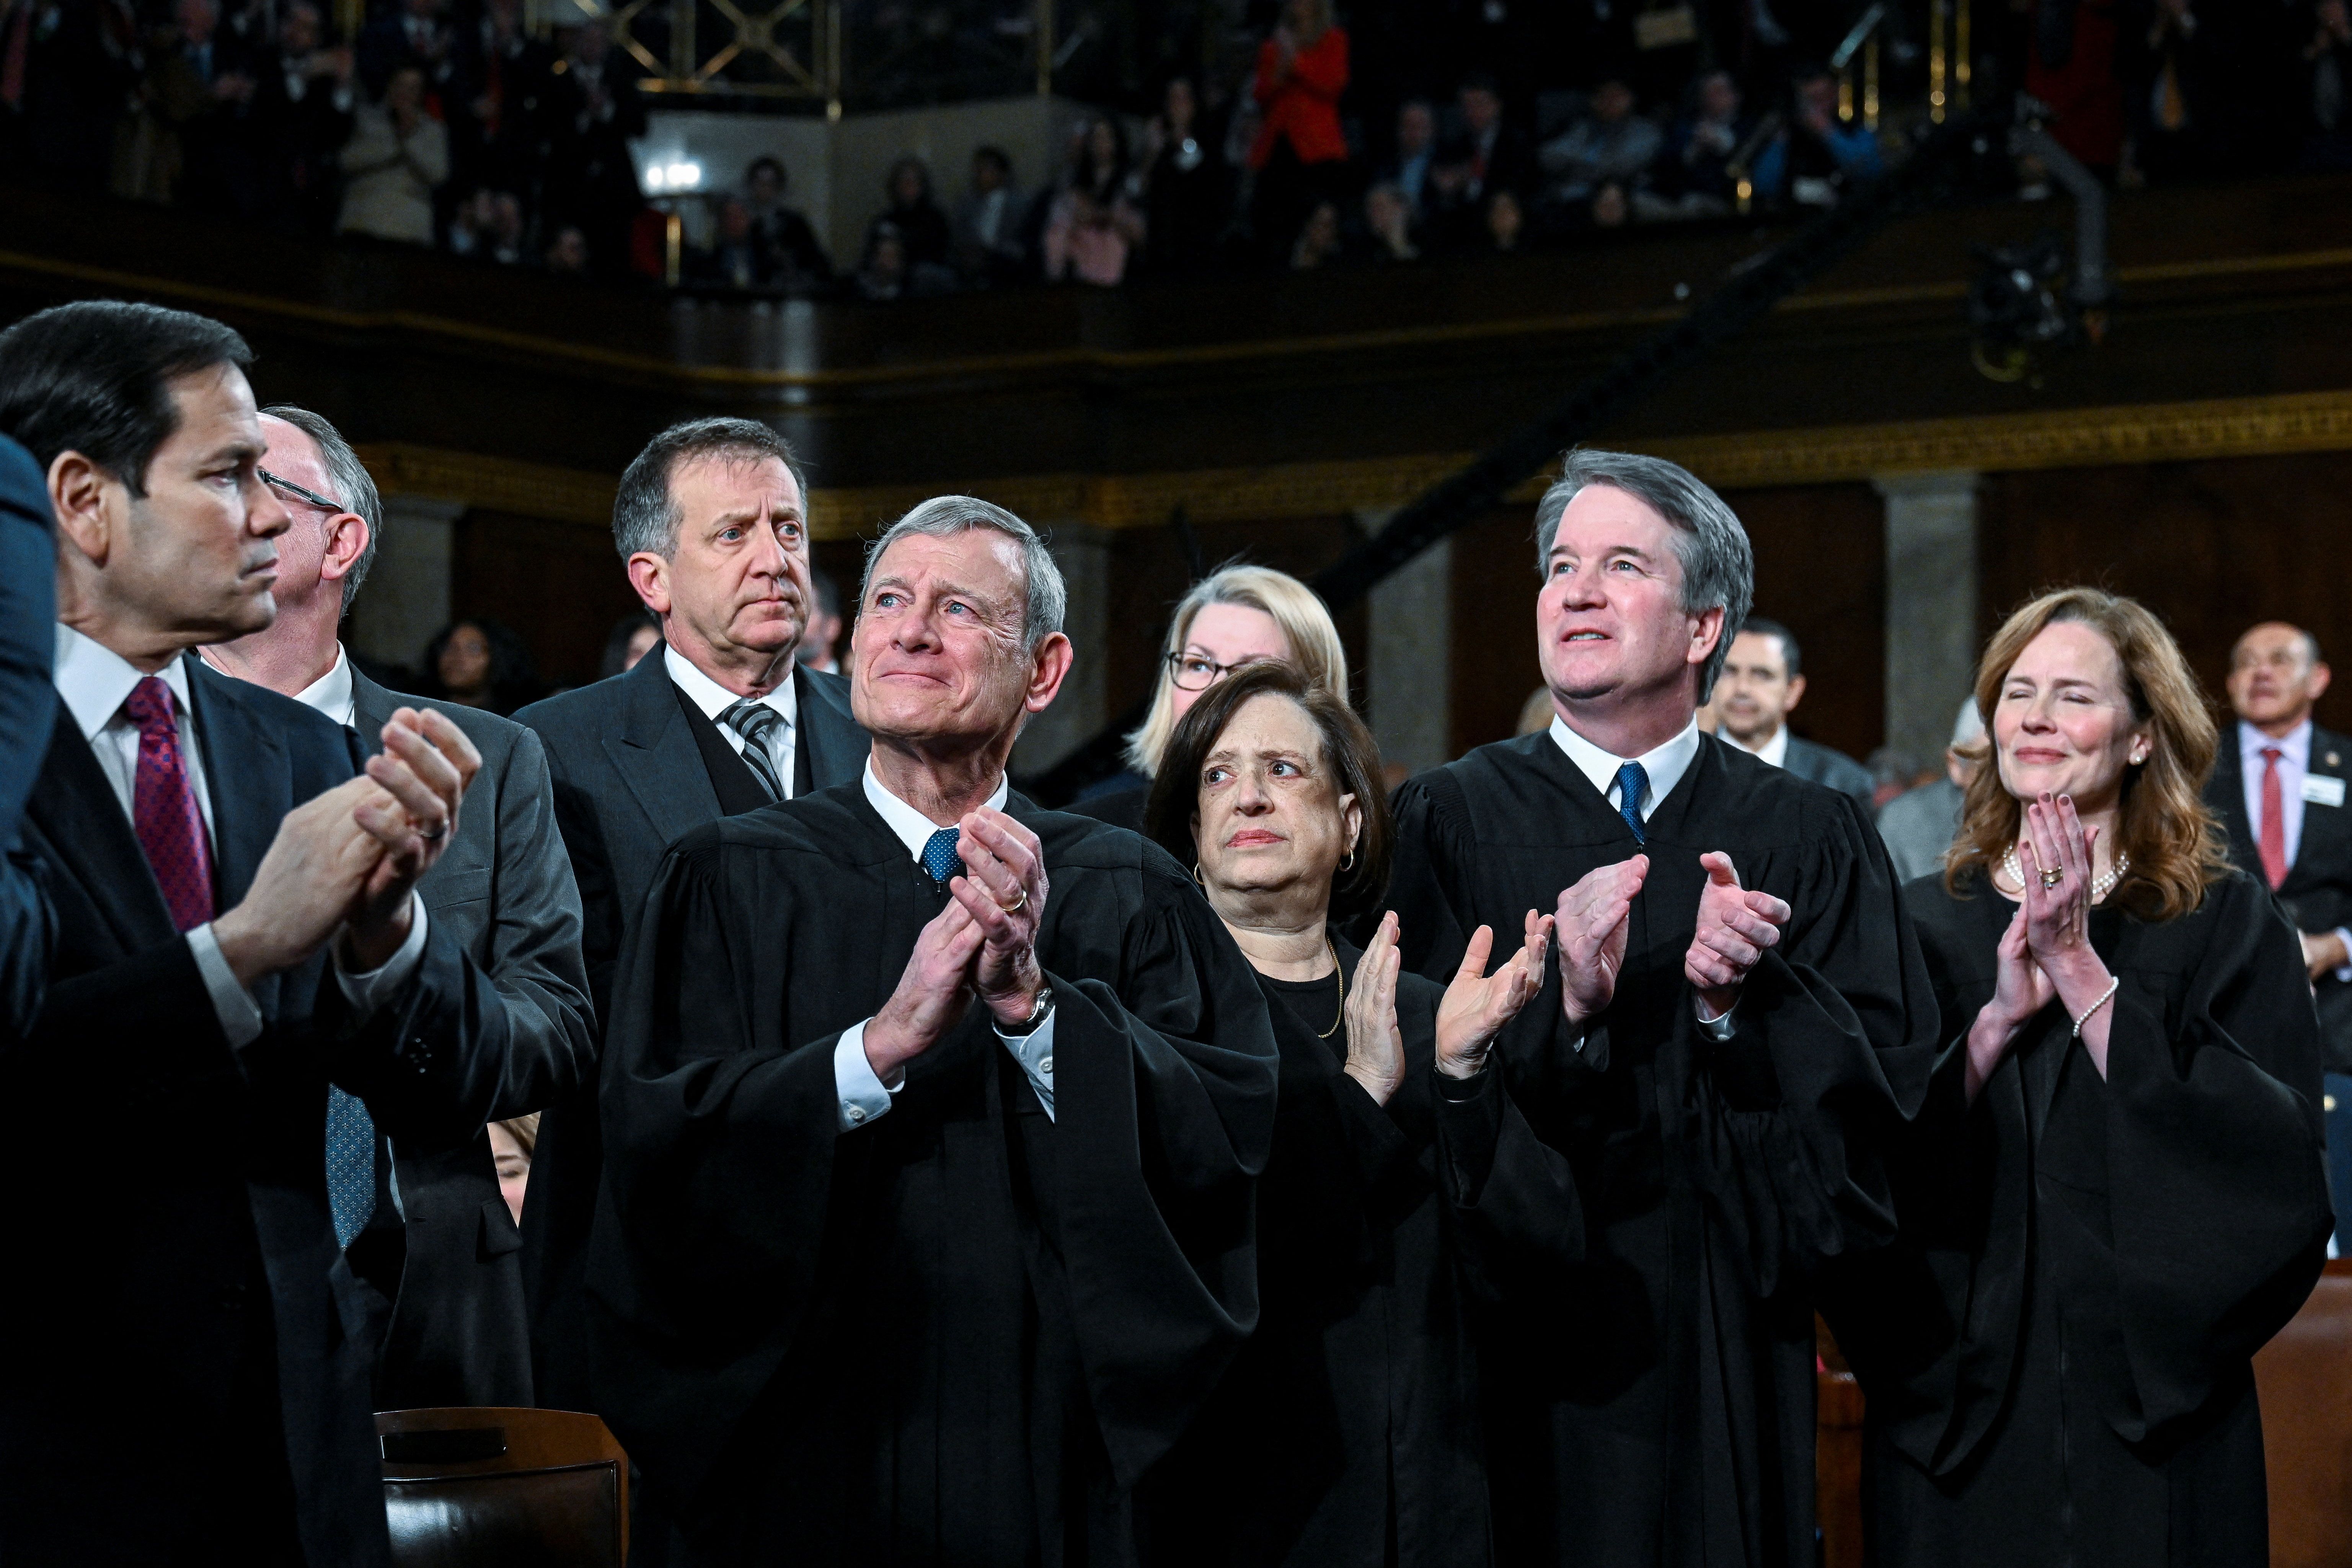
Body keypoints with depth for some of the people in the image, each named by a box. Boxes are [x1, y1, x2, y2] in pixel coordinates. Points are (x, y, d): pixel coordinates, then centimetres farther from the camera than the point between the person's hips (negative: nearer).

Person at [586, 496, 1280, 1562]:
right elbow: (657, 1148, -12)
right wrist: (882, 1044, -23)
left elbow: (1237, 1134, -10)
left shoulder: (1128, 894, 2)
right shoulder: (735, 881, 0)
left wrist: (1033, 1003, -23)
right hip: (816, 1462, -1)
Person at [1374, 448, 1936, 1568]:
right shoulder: (1449, 821, 3)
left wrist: (1742, 996, -16)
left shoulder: (1811, 838, 7)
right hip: (1525, 1363, -1)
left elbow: (1890, 1090, -1)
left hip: (1733, 1365, 1)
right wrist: (1562, 1004, -21)